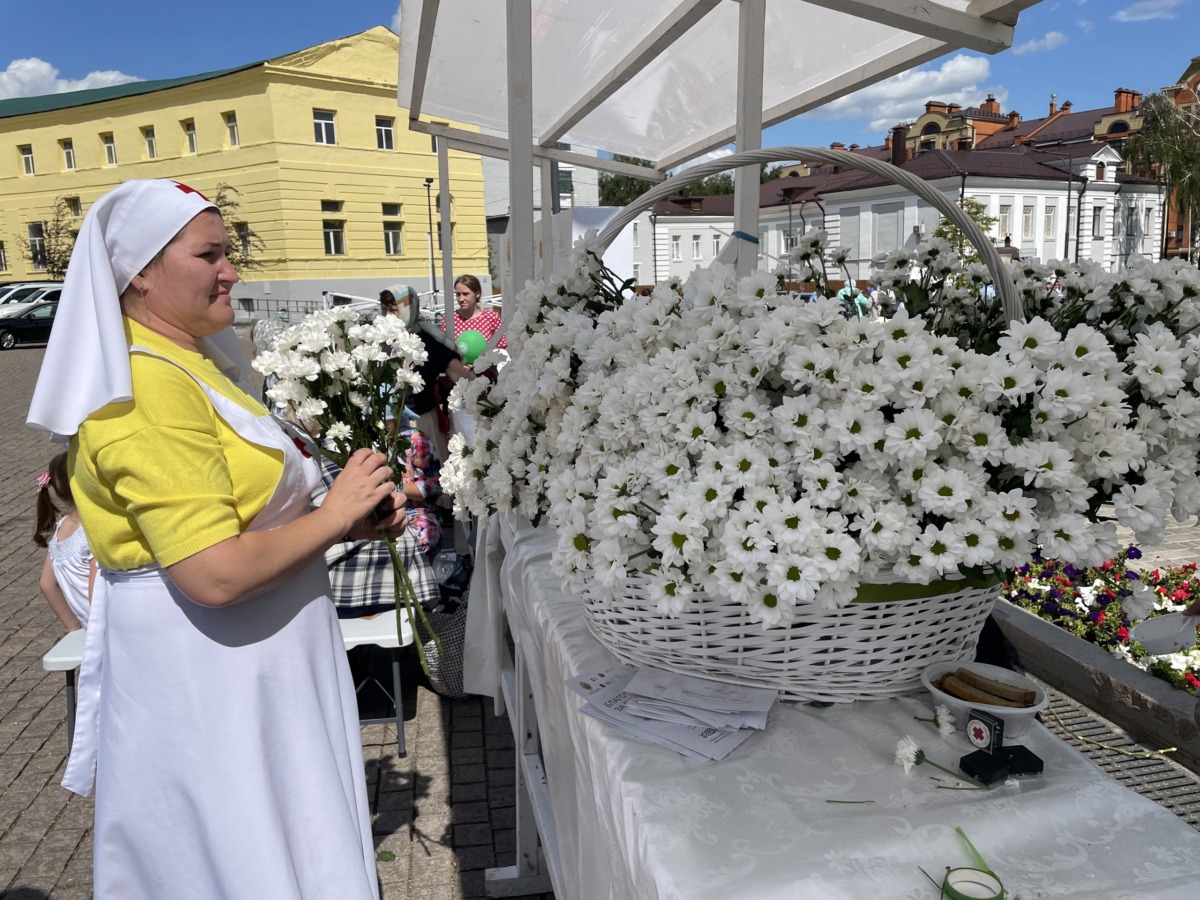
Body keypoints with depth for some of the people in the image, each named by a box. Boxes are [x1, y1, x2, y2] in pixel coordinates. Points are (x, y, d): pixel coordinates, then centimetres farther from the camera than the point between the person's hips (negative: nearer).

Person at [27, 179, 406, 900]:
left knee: (293, 837, 22)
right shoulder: (147, 388, -22)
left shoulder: (192, 366, 10)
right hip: (201, 683, -9)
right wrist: (335, 515, -17)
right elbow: (215, 574, -29)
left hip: (254, 670, 9)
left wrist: (356, 520, 4)